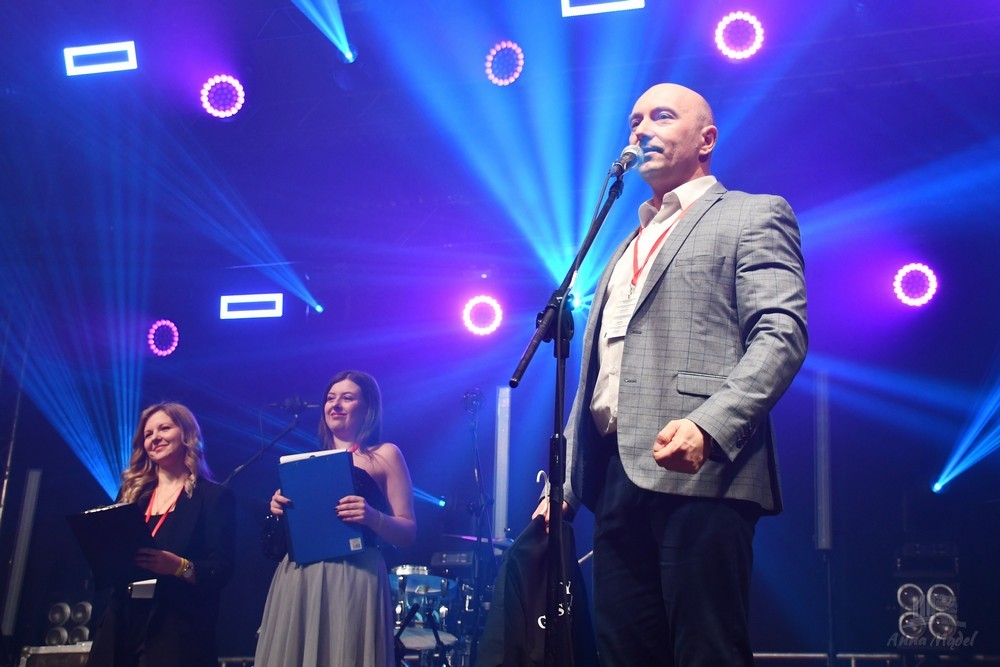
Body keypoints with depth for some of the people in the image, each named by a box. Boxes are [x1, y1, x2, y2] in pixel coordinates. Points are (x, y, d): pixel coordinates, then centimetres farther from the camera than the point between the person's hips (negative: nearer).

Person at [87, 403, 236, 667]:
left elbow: (221, 570, -6)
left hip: (177, 629, -5)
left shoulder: (215, 497, 3)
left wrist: (179, 566, -23)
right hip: (121, 623, 5)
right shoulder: (131, 493, 19)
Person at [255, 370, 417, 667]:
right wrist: (279, 509, 1)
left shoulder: (385, 455, 5)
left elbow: (408, 533, -1)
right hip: (297, 578, 5)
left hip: (354, 578, -5)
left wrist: (372, 517, -20)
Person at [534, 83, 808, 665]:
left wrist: (708, 426, -24)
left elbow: (781, 334, -8)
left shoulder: (753, 217, 7)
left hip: (699, 472, -7)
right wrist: (566, 480, 18)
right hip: (618, 480, 7)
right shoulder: (628, 247, 30)